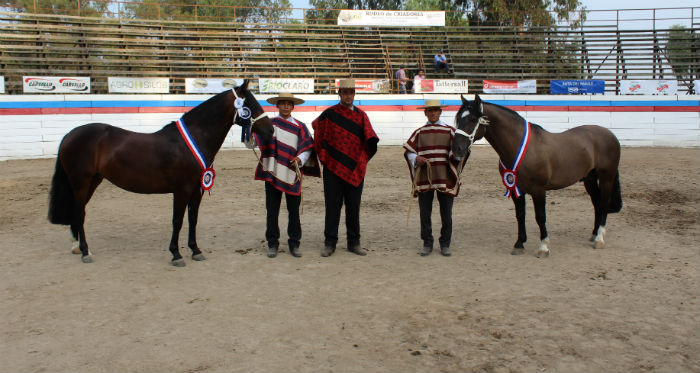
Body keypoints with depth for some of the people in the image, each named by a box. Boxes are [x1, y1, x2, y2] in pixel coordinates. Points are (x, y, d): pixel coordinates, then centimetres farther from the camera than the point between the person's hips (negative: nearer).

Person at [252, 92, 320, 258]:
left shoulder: (300, 127, 5)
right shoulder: (269, 124, 6)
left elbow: (308, 148, 1)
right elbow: (260, 140, -2)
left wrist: (300, 159, -17)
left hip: (292, 173, 0)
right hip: (273, 173, 0)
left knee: (294, 211, 6)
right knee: (272, 210, 5)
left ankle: (294, 244, 17)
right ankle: (272, 244, 16)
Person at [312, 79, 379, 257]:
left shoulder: (361, 115, 7)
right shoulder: (329, 114, 1)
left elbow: (370, 140, 4)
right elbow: (318, 132, 12)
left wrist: (362, 160, -2)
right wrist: (323, 156, 9)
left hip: (355, 170, 2)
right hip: (333, 169, -2)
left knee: (354, 207, 9)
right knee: (332, 207, 3)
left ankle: (354, 242, 18)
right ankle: (330, 243, 12)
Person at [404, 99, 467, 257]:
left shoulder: (449, 131, 6)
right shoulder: (419, 132, 9)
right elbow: (408, 151, 8)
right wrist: (416, 158, -12)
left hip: (445, 178, -1)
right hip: (424, 178, 1)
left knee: (446, 213, 4)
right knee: (425, 213, 6)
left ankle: (445, 244, 17)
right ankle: (427, 244, 19)